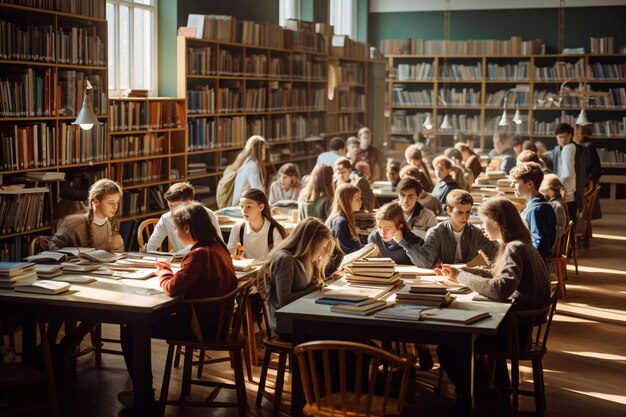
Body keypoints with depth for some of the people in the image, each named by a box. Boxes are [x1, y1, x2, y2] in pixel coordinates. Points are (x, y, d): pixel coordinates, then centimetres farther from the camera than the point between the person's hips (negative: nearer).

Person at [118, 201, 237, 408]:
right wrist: (171, 271, 2)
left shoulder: (199, 254, -23)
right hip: (215, 319, 10)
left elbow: (173, 288, -24)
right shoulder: (217, 247, 4)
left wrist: (163, 271, -4)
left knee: (130, 330, -5)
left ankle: (144, 395, 1)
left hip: (202, 326, -10)